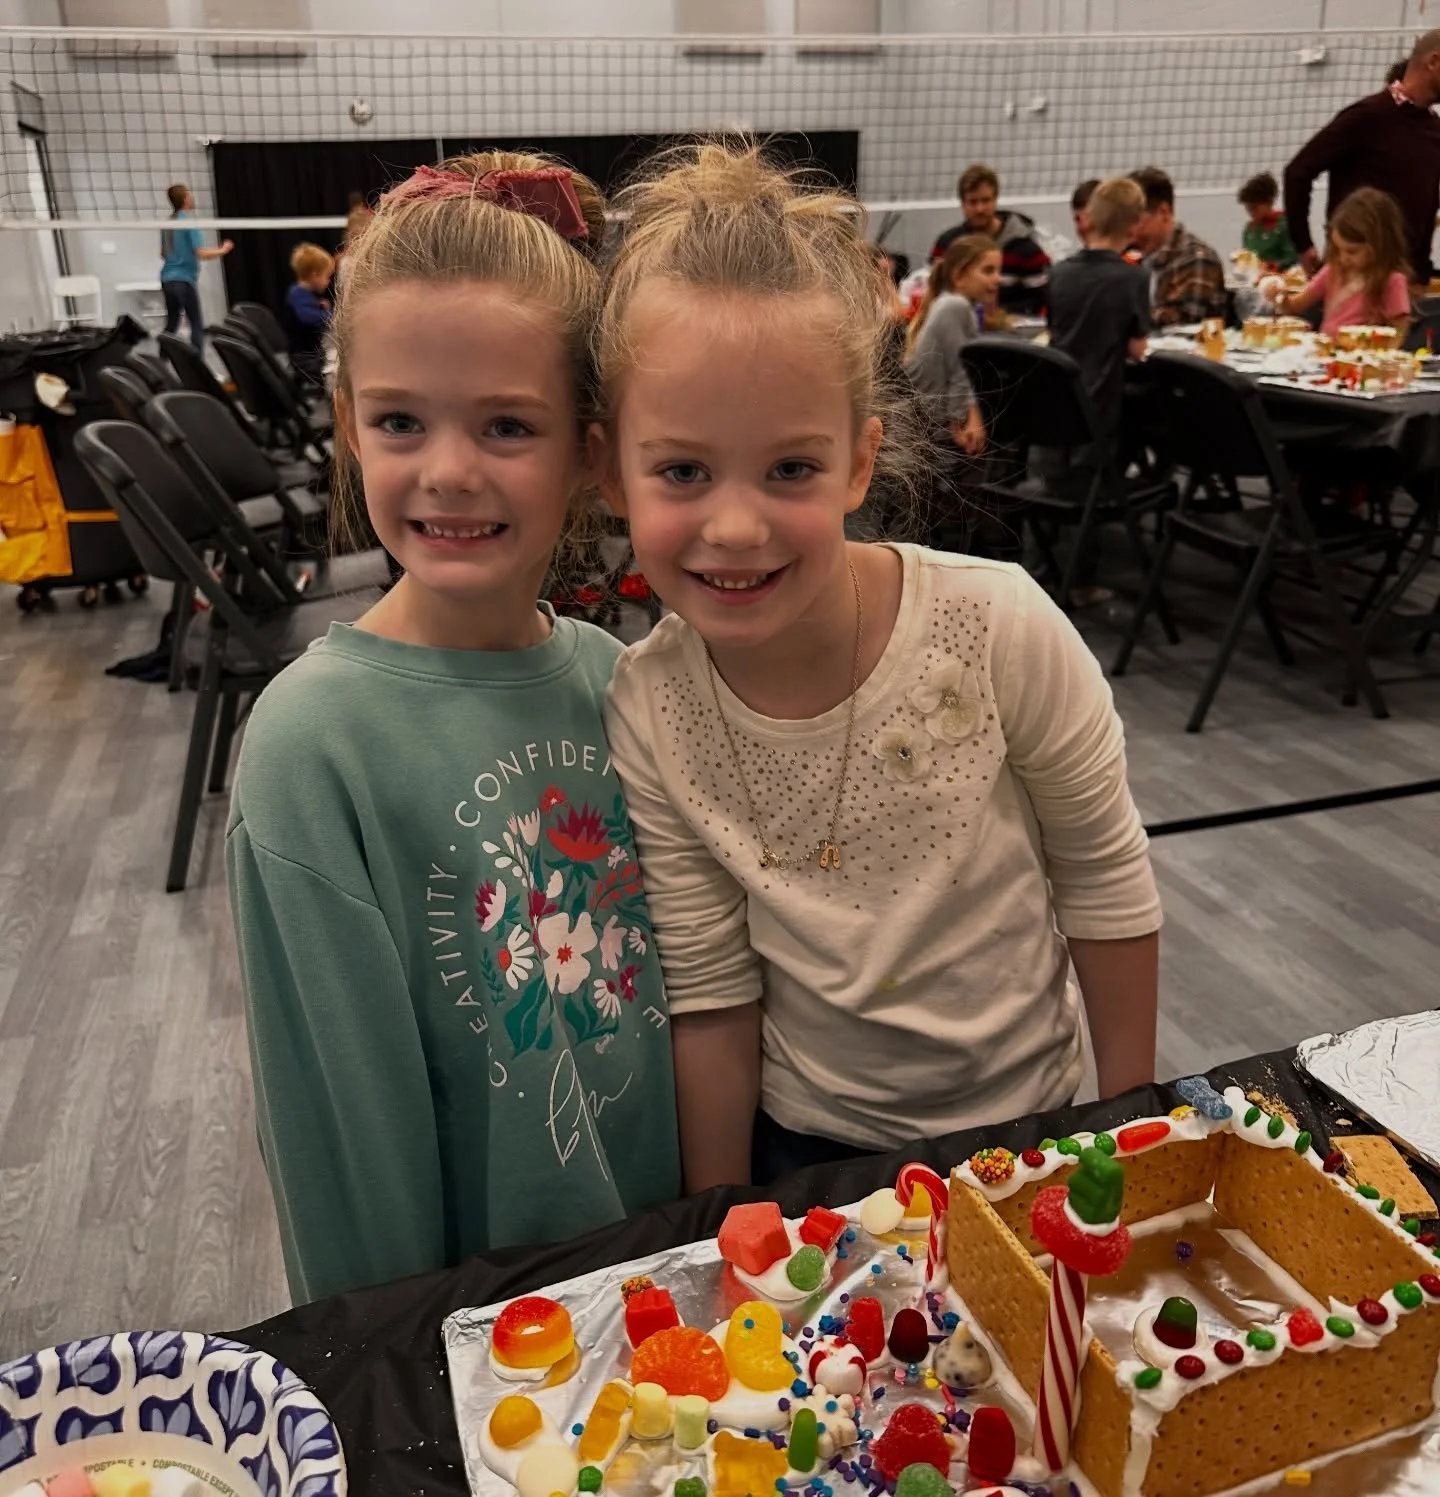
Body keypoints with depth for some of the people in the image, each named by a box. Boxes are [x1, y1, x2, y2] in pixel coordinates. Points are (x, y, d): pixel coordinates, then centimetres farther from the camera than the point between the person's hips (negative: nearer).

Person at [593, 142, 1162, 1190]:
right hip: (802, 1145, 1)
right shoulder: (647, 713, -21)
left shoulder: (1000, 631, -26)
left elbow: (1107, 884, -11)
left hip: (1027, 1117, 0)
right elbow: (711, 994, -11)